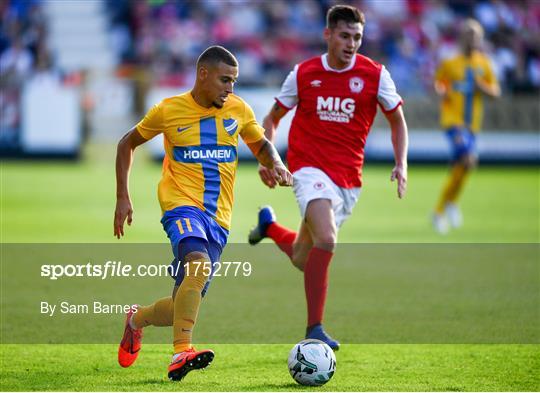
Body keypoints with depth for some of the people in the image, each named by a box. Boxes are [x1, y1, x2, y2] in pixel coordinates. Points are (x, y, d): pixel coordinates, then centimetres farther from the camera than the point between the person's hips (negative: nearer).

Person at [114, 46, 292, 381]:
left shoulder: (239, 110, 8)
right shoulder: (169, 110, 0)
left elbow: (261, 145, 24)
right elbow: (128, 144, 13)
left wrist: (276, 164, 0)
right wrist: (123, 198, 8)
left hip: (218, 219, 4)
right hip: (182, 206, -4)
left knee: (184, 307, 4)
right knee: (199, 265, -35)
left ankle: (137, 319, 36)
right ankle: (182, 354, -39)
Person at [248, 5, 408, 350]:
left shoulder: (375, 74, 0)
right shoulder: (303, 74, 0)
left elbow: (397, 120, 11)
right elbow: (273, 118, 12)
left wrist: (401, 164, -4)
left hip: (349, 178, 3)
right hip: (310, 167, -3)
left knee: (304, 259, 12)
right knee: (326, 239, -28)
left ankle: (269, 226, 46)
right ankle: (315, 328, -21)